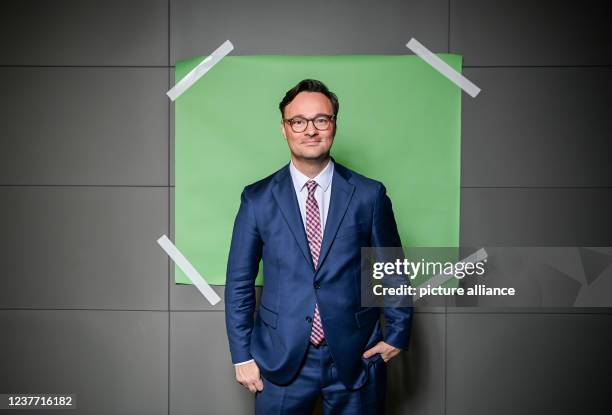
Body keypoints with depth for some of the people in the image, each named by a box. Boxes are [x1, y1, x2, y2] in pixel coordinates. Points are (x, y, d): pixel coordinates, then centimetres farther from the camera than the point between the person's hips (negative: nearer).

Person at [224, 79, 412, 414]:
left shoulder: (369, 195, -3)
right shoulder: (257, 198, -2)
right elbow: (239, 282, 1)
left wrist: (397, 333, 5)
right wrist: (242, 355, 1)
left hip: (356, 358, 0)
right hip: (281, 360, 0)